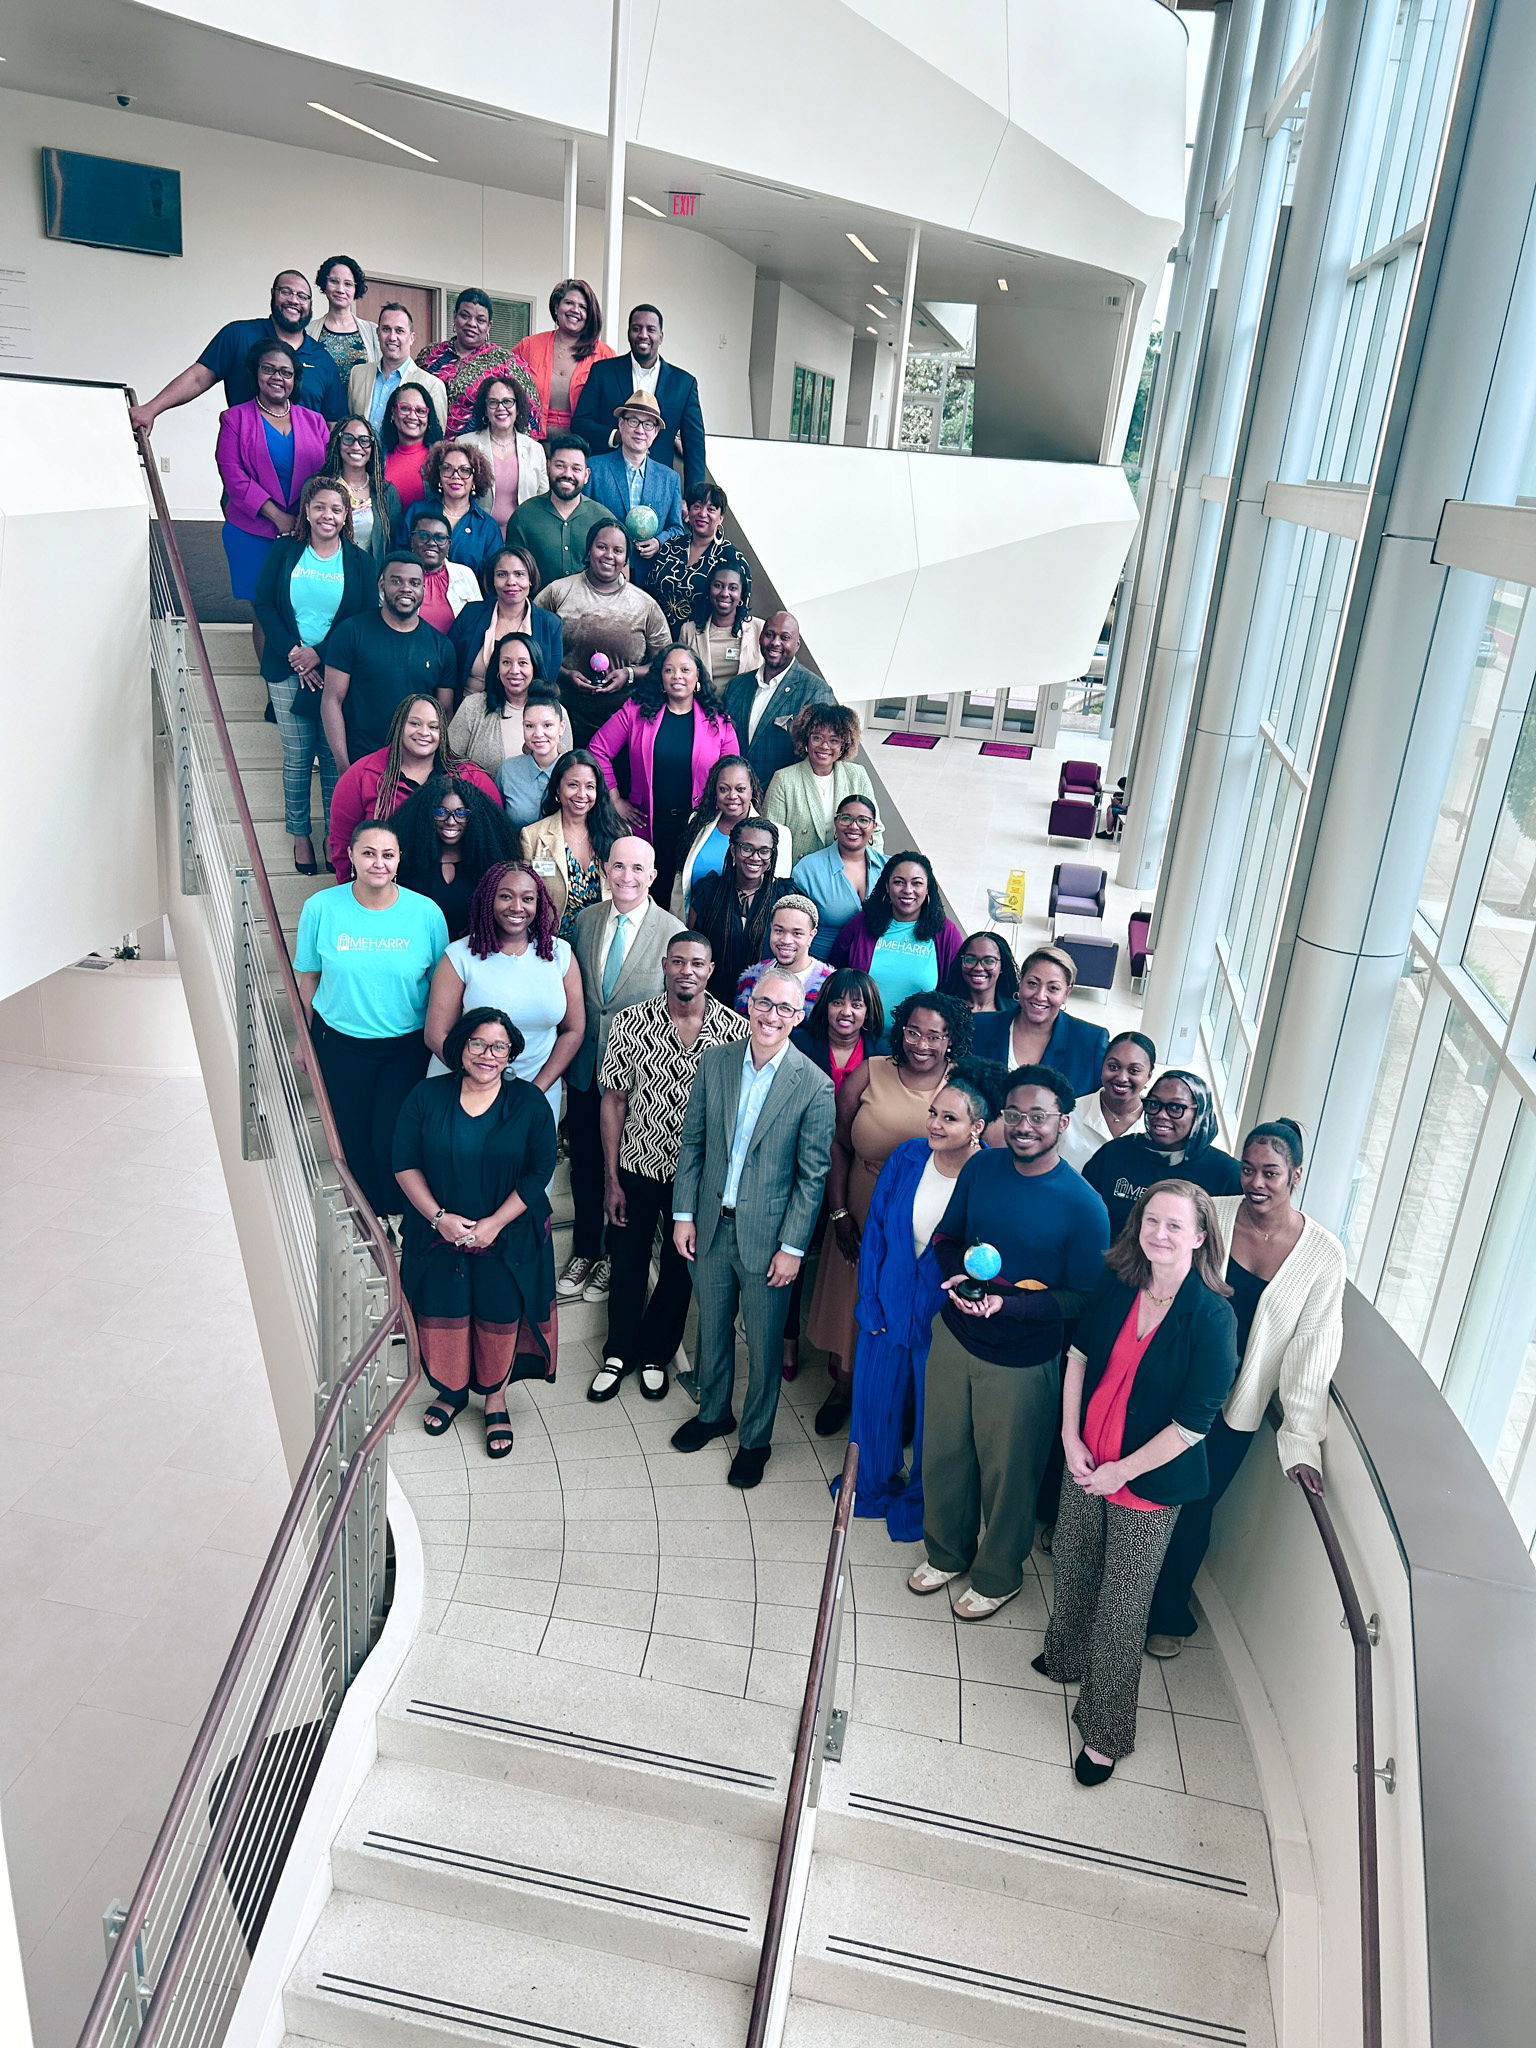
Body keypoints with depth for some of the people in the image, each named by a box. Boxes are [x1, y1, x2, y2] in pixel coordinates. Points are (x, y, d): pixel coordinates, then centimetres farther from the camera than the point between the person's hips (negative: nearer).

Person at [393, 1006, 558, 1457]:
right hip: (438, 1234, 1)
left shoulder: (528, 1103, -10)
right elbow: (404, 1163, -5)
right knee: (442, 1317, 14)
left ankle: (495, 1401, 35)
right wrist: (438, 1216, -15)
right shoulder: (426, 1096, -7)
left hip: (507, 1240, -1)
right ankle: (451, 1391, 41)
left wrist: (494, 1224, -16)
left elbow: (539, 1172, -10)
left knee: (499, 1319, 11)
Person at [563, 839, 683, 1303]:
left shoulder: (673, 932, -12)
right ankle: (584, 1251, 35)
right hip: (585, 1069, 4)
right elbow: (572, 993, 10)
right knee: (583, 1163, 16)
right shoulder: (585, 920, 2)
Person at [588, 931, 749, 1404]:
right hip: (636, 1169, 0)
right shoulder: (631, 1023, -10)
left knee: (680, 1269, 17)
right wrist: (611, 1179, -5)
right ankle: (619, 1353, 39)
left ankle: (655, 1355, 40)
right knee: (626, 1266, 15)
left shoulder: (736, 1031, -12)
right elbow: (614, 1101, -5)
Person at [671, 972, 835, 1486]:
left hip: (766, 1236, -3)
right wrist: (683, 1215, 2)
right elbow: (692, 1144, 5)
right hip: (711, 1228, 3)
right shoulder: (714, 1063, -2)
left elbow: (812, 1175, -10)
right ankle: (713, 1412, 45)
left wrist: (793, 1247, -10)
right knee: (712, 1329, 21)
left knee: (764, 1346, 11)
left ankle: (755, 1438, 33)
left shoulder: (814, 1085, -13)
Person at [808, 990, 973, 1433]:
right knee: (850, 1306, 19)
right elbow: (838, 1144, -1)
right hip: (861, 1222, 1)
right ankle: (843, 1385, 47)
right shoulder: (871, 1073, -8)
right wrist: (839, 1212, -4)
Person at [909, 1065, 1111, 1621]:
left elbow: (1082, 1297, -15)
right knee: (943, 1452, 20)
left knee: (1007, 1472, 14)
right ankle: (945, 1551, 46)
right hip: (955, 1337, 4)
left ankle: (997, 1575, 40)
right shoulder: (981, 1168, -5)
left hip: (1022, 1361, -4)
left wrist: (1006, 1304, -27)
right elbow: (946, 1237, 7)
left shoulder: (1083, 1206, -20)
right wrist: (958, 1274, -15)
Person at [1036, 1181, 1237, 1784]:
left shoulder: (1213, 1318, -23)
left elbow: (1193, 1423, -19)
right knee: (1072, 1567, 23)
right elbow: (1081, 1353, 5)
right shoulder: (1118, 1284, -8)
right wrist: (1071, 1437, -3)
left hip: (1149, 1484, -5)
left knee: (1122, 1607, 8)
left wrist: (1120, 1472, -14)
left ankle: (1106, 1731, 28)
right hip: (1086, 1462, 5)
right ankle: (1066, 1658, 52)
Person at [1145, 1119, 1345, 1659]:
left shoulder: (1323, 1253, -11)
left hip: (1234, 1411, 0)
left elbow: (1313, 1348, -7)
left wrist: (1301, 1439, -8)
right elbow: (1166, 1290, -2)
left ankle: (1168, 1614, 40)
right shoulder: (1212, 1214, -11)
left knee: (1192, 1511, 14)